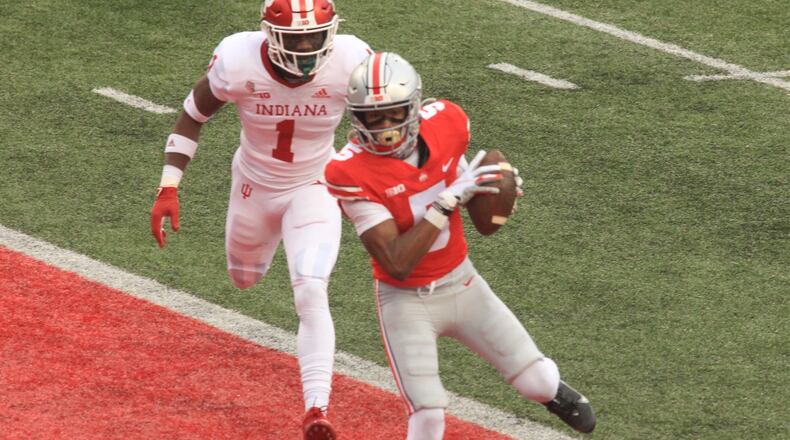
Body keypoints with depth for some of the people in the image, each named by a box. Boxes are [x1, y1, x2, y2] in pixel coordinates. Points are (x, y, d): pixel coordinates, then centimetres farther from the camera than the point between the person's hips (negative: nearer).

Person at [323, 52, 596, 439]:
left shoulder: (445, 122, -13)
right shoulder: (350, 173, -26)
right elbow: (397, 264, -29)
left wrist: (496, 182, -10)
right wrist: (447, 200, -33)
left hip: (462, 283, 4)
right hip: (407, 301, -4)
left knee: (536, 382, 12)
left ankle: (552, 391, 49)